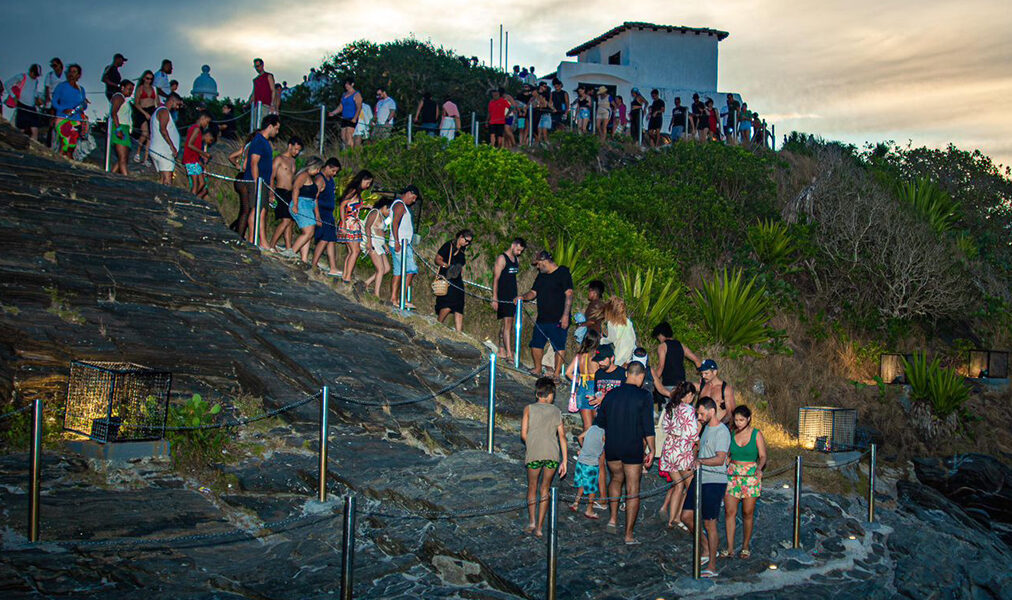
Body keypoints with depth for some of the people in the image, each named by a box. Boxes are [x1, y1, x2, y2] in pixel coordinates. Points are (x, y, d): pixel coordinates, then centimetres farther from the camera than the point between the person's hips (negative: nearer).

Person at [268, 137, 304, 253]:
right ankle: (272, 246, -12)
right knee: (286, 220, -17)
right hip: (280, 192, -8)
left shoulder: (293, 161, 20)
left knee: (290, 222, 2)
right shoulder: (279, 159, -3)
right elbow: (271, 177, -9)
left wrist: (295, 195, 22)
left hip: (290, 194, 8)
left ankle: (289, 249, 1)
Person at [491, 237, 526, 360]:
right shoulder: (502, 259, -9)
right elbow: (496, 279, -12)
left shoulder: (517, 260, 15)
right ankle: (509, 354, -17)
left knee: (506, 323, 11)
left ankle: (501, 350, 19)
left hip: (513, 297, 8)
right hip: (503, 297, -8)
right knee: (507, 323, -13)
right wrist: (494, 298, -17)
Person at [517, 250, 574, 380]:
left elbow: (569, 295, -13)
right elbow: (533, 293, 17)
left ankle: (557, 373, 5)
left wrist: (565, 315, -19)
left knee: (559, 347, -2)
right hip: (542, 318, 8)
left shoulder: (563, 273, -8)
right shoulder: (541, 276, 17)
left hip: (558, 320, -8)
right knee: (536, 344, 12)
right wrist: (523, 297, -5)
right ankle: (537, 369, 28)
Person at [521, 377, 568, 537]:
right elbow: (562, 436, 9)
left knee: (532, 488, 14)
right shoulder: (557, 411, 14)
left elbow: (523, 434, 2)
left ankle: (532, 521, 2)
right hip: (553, 453, 2)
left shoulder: (529, 409, 9)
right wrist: (564, 460, 11)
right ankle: (539, 527, 9)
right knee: (545, 488, 11)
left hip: (534, 453, -2)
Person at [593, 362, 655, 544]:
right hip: (634, 450, -4)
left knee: (616, 478, 28)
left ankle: (613, 518, 21)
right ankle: (629, 535, 5)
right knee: (633, 490, 3)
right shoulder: (643, 396, -9)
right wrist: (651, 450, -3)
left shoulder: (611, 394, 3)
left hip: (612, 448, 4)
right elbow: (648, 427, -11)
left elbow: (599, 423, 11)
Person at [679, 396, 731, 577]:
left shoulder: (722, 432, -15)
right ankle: (707, 550, 24)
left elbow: (720, 459, -28)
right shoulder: (707, 427, 14)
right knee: (686, 516, 8)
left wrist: (700, 461, -37)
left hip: (714, 482, -9)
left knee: (709, 523, -3)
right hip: (700, 479, 9)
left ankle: (712, 567, 7)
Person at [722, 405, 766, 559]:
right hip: (732, 474, 2)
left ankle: (746, 546, 18)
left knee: (748, 513, 3)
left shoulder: (756, 434, -2)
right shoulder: (731, 433, 6)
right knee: (729, 511, -5)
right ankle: (730, 548, 0)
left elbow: (763, 456, -4)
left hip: (751, 475, -2)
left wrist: (759, 467, -23)